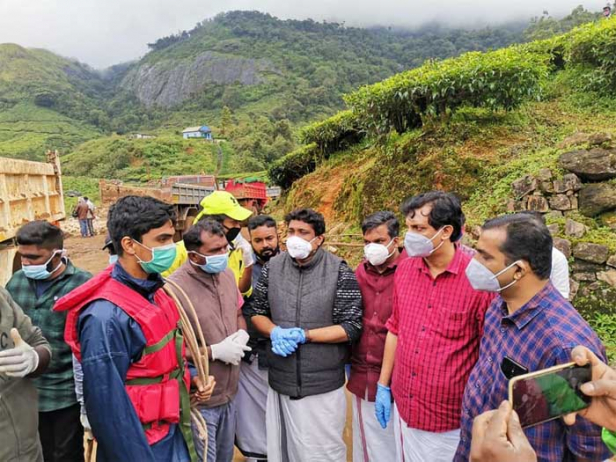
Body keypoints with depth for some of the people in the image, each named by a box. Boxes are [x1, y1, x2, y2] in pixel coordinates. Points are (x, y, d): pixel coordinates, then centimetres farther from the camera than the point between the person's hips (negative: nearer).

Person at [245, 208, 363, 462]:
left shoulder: (340, 271, -11)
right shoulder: (272, 267, 0)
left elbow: (351, 327, -12)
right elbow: (256, 311, 9)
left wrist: (303, 335, -18)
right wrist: (275, 332, -11)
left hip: (323, 385, -3)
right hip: (280, 382, 4)